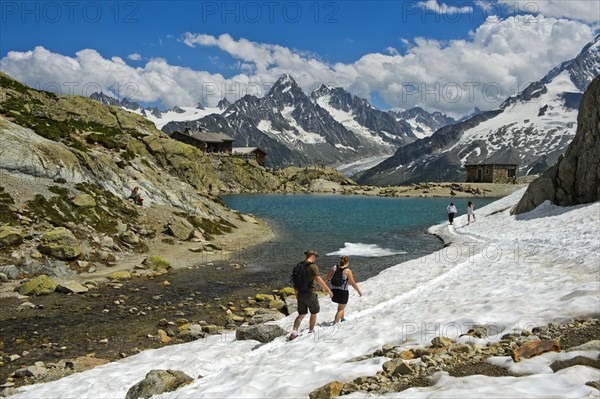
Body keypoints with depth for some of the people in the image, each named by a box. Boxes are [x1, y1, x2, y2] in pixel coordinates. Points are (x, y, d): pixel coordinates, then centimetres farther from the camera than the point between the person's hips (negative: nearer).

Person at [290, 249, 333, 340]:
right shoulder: (313, 266, -16)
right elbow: (318, 279, -27)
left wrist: (296, 292, 28)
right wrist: (328, 290, -24)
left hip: (300, 294, 6)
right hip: (310, 294, -6)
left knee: (301, 315, 12)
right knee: (314, 313, 17)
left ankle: (294, 332, -4)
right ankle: (311, 331, 28)